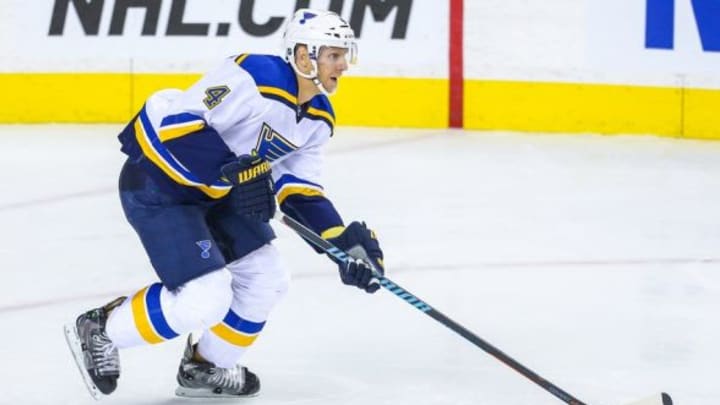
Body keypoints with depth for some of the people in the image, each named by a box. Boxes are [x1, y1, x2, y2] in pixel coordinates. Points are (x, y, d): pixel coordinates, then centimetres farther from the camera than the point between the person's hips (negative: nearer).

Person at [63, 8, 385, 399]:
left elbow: (300, 188, 7)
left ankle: (204, 367, 29)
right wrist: (237, 174, -31)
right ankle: (99, 330, 2)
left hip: (213, 192, 10)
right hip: (157, 185, -10)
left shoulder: (318, 119, 3)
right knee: (205, 297, -17)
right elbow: (178, 121, -29)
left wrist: (343, 239, -5)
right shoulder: (254, 75, -25)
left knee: (265, 280, 9)